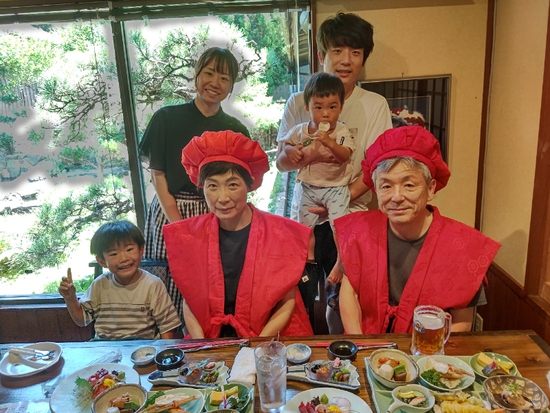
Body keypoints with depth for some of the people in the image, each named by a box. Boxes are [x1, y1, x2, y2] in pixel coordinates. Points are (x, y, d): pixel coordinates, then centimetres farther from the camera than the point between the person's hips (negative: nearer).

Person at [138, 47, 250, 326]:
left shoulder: (235, 130, 6)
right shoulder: (167, 118, 1)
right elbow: (157, 174, -1)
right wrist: (178, 223, -11)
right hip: (170, 212, -1)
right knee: (169, 286, 1)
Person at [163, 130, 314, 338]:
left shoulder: (278, 233, -7)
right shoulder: (191, 234, -1)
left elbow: (287, 304, -4)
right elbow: (189, 302, 3)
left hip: (269, 339, -2)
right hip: (211, 339, 2)